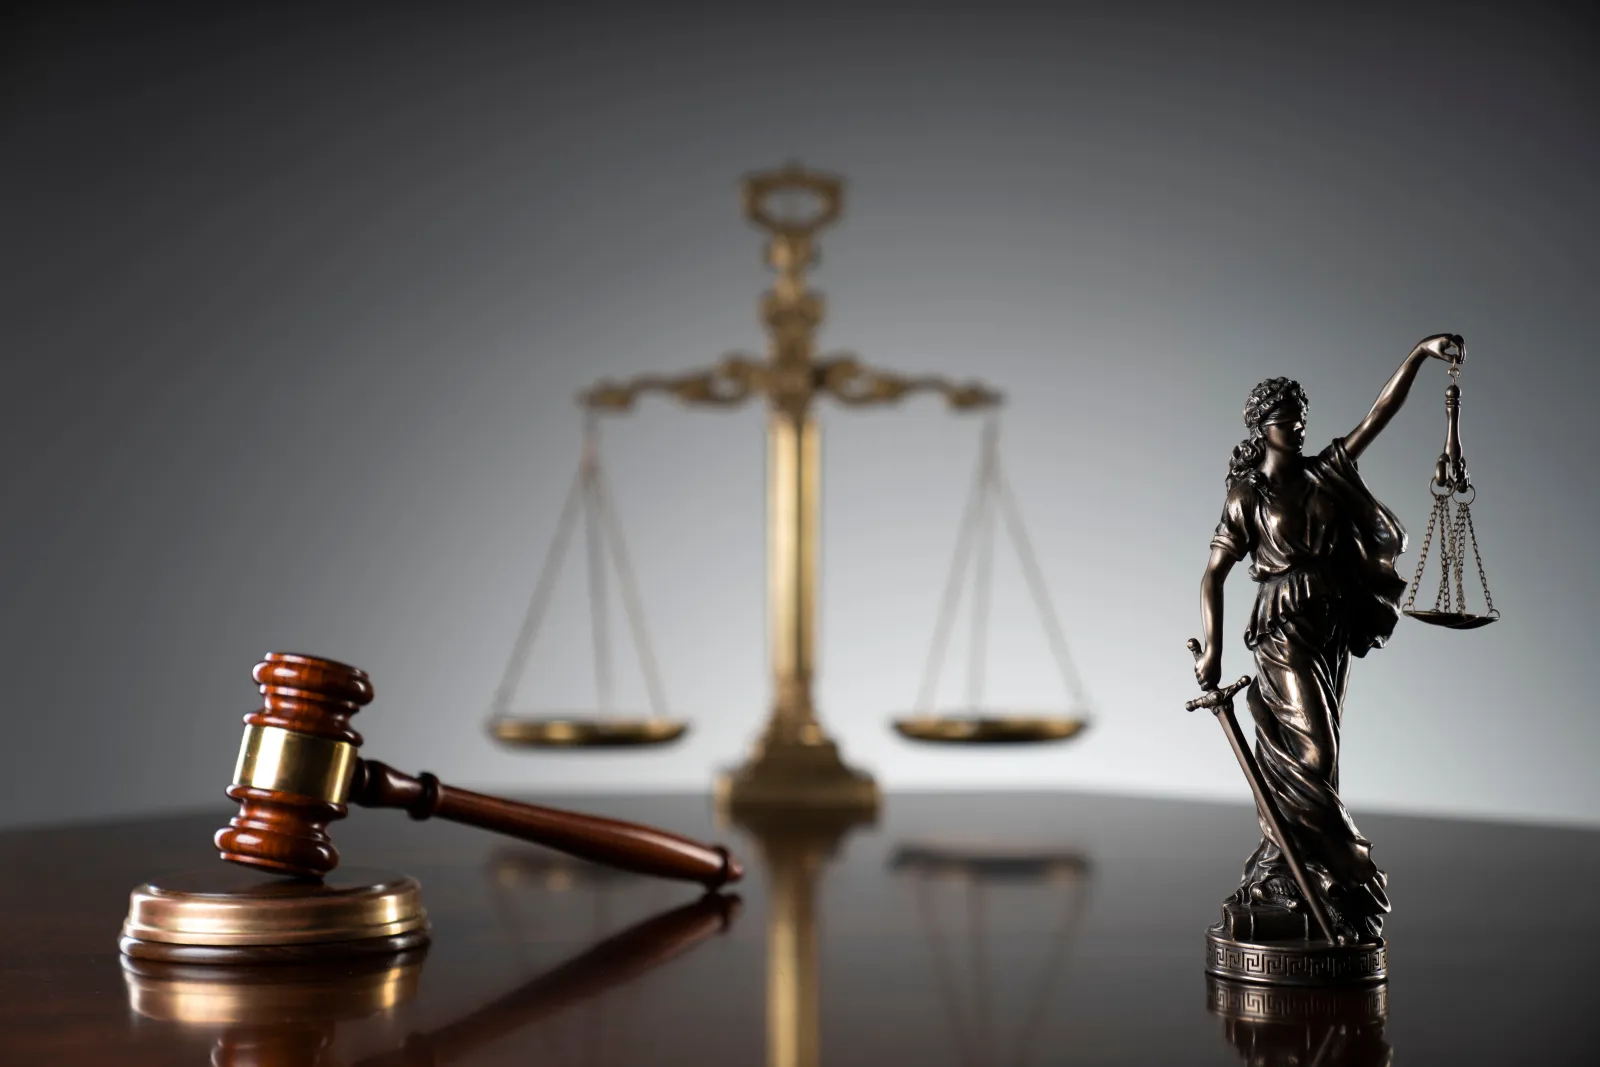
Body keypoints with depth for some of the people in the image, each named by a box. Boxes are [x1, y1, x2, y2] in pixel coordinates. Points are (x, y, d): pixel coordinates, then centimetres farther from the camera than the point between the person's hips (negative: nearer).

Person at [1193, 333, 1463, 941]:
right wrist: (1212, 649, -12)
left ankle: (1268, 887, 15)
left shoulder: (1326, 473, 11)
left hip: (1333, 631, 6)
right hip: (1285, 630, -6)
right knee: (1311, 757, -12)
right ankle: (1346, 888, -7)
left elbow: (1380, 414, 7)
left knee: (1304, 766, 7)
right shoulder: (1248, 496, -2)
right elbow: (1213, 574, -3)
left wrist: (1420, 355, -4)